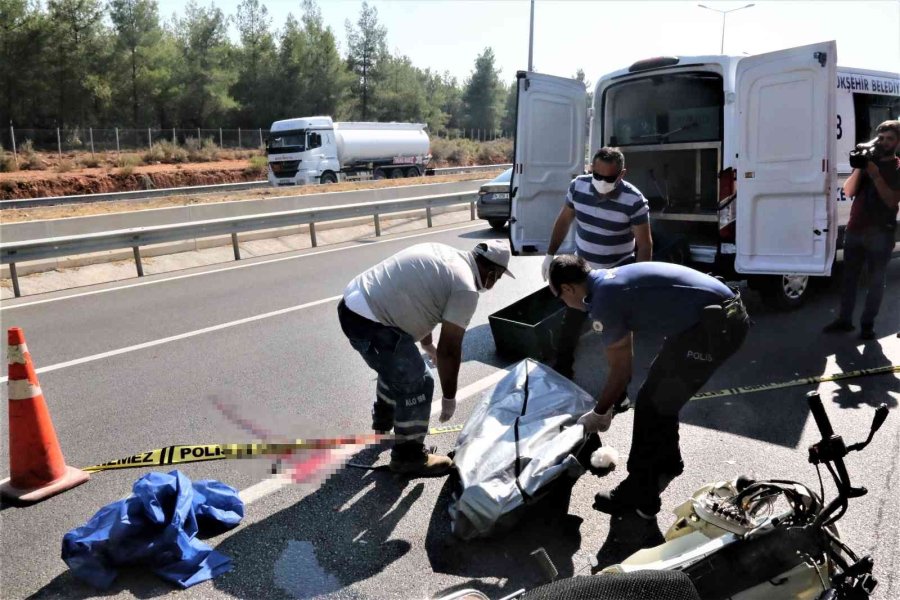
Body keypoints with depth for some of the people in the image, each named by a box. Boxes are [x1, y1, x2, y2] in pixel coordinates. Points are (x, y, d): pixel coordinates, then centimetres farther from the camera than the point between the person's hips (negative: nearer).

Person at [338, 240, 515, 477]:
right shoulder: (465, 288, -11)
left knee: (396, 368, 30)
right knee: (416, 383, 0)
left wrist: (427, 345, 41)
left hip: (352, 303, 11)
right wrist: (449, 397, 2)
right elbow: (449, 350, -10)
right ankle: (408, 457, 15)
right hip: (369, 321, -10)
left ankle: (383, 424, 51)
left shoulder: (445, 255, 17)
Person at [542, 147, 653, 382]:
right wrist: (550, 254, 6)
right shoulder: (578, 186, -12)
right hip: (582, 268, 4)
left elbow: (645, 244, -16)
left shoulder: (634, 200, -23)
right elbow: (564, 221, 4)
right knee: (570, 322, 13)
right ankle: (562, 370, 31)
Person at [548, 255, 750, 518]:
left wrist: (599, 413, 14)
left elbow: (621, 370, -1)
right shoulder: (610, 279, 17)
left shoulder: (603, 301, -11)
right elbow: (621, 356, 28)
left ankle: (640, 497, 13)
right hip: (729, 312, 10)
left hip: (714, 327, -10)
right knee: (661, 393, 24)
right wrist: (610, 401, 37)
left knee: (651, 405, 1)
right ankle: (667, 461, 42)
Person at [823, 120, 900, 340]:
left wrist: (875, 175, -17)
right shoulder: (867, 160, 11)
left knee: (876, 281, 1)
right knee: (849, 277, 7)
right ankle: (844, 320, 15)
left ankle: (867, 323, 8)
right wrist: (859, 168, -11)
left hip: (880, 233, -3)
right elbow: (848, 191, 3)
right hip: (854, 229, 4)